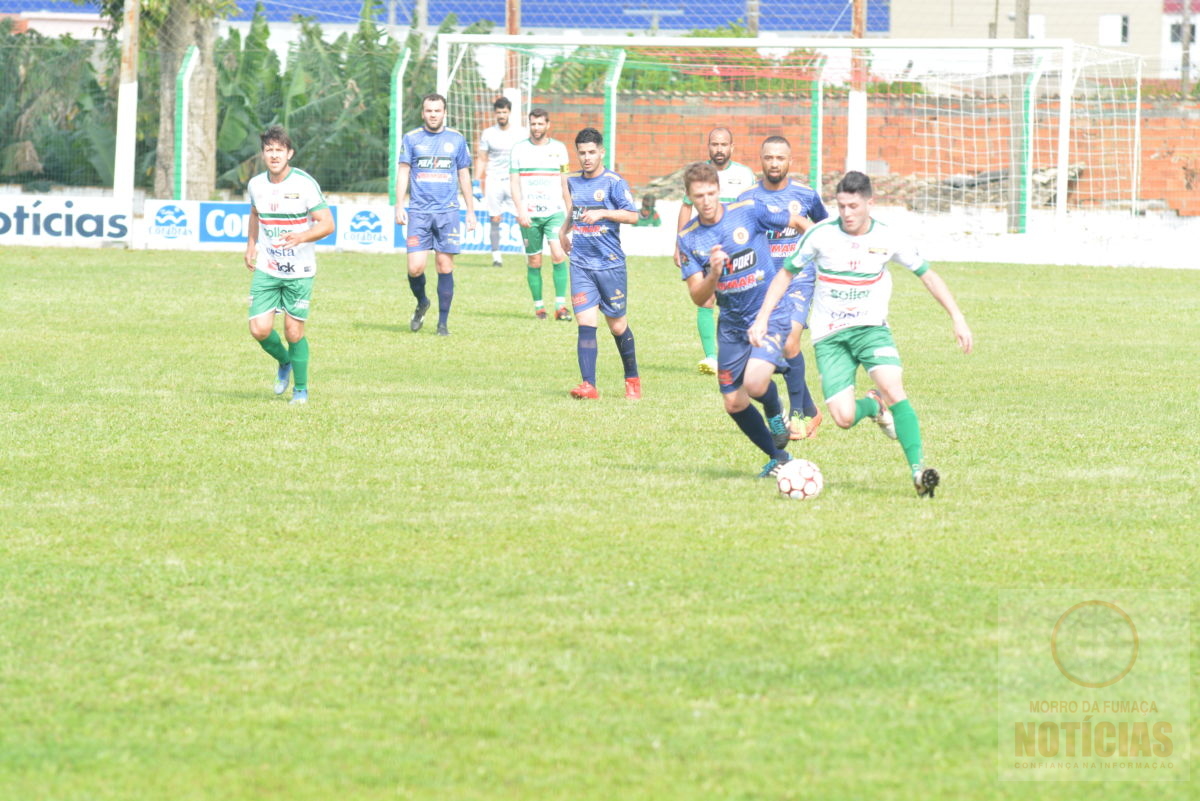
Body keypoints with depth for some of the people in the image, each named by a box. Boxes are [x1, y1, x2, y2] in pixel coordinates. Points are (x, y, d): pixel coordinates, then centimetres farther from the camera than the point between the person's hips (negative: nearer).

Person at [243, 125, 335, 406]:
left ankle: (301, 389, 19)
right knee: (260, 329, -7)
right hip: (266, 268, 4)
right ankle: (284, 362, 25)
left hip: (299, 271, -4)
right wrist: (251, 244, 15)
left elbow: (327, 224, -14)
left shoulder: (304, 184, -14)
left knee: (294, 332, -2)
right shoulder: (256, 185, 2)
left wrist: (301, 237, -30)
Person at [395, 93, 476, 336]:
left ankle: (443, 323, 6)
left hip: (447, 212, 0)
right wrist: (399, 205, -4)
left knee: (445, 267, -2)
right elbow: (403, 172, 6)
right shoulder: (411, 139, 5)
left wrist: (471, 211, 11)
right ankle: (421, 303, 21)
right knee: (415, 268, -9)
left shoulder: (456, 140, 8)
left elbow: (464, 176, 13)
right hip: (419, 212, 0)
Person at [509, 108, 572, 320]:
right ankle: (538, 305, 15)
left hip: (555, 212, 0)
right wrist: (520, 211, -8)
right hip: (529, 214, 0)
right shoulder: (519, 149, 5)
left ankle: (560, 306, -14)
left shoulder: (559, 148, 9)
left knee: (559, 255, -16)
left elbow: (565, 183, 15)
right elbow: (515, 183, 3)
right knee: (534, 262, 3)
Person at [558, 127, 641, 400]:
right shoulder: (573, 182, 10)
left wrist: (602, 213, -25)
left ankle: (632, 379, 27)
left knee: (617, 326, 7)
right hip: (581, 263, 3)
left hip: (610, 264, -3)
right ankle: (588, 385, -14)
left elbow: (632, 216, -15)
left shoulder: (614, 182, -6)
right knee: (585, 324, -9)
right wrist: (565, 231, 24)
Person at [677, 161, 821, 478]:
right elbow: (698, 298, -8)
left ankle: (775, 411, 10)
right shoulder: (688, 238, -4)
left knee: (754, 383, -26)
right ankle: (779, 458, 27)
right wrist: (713, 273, -28)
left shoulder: (749, 211, -12)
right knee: (734, 404, 5)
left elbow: (798, 222, 5)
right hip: (732, 323, 5)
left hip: (771, 313, -5)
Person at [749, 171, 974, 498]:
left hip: (871, 328, 0)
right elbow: (787, 273, 6)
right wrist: (763, 317, 0)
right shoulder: (820, 235, -7)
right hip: (829, 336, 0)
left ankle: (918, 469, -24)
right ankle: (874, 406, 23)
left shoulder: (888, 238, -5)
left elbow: (927, 274, 6)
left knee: (893, 388, -28)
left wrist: (957, 318, 2)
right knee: (844, 418, -13)